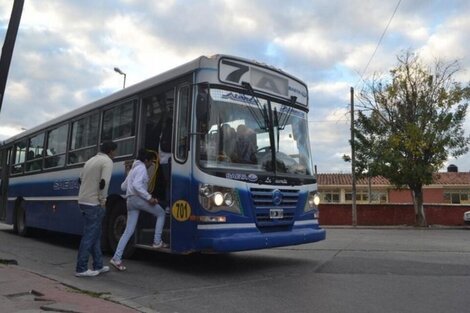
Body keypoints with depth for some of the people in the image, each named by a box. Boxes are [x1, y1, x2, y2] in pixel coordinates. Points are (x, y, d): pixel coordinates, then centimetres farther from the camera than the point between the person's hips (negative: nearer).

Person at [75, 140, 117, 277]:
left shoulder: (90, 160, 17)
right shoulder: (107, 161, -9)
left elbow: (80, 180, 21)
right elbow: (104, 183, -22)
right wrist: (103, 200, -12)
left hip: (83, 201, 9)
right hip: (94, 203, -9)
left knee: (95, 235, 14)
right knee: (89, 236, -2)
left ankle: (98, 266, 21)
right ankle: (81, 269, 4)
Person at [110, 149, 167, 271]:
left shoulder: (133, 169, 25)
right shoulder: (141, 168, -5)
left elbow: (123, 186, 27)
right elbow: (137, 185, -21)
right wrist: (149, 197, -21)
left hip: (130, 200, 9)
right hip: (138, 198, -9)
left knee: (128, 231, 5)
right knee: (161, 213, 9)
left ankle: (117, 258, -1)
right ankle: (157, 241, 4)